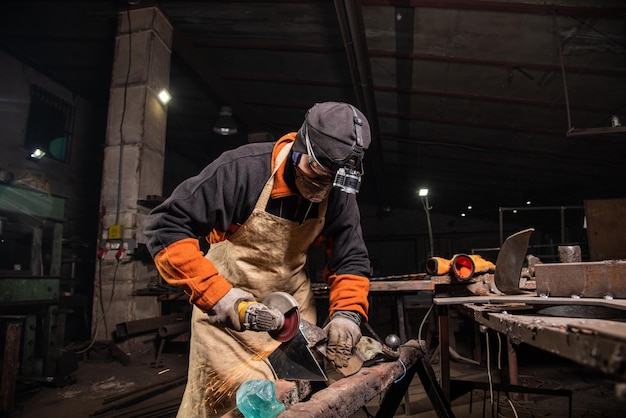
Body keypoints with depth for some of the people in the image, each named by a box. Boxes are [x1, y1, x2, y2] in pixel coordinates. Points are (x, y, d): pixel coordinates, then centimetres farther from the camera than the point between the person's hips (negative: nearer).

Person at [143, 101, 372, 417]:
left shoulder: (338, 193, -10)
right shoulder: (243, 168, -25)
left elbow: (350, 259, -3)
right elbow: (166, 225, -24)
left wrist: (347, 313, -21)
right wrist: (215, 293, -31)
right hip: (226, 304, -4)